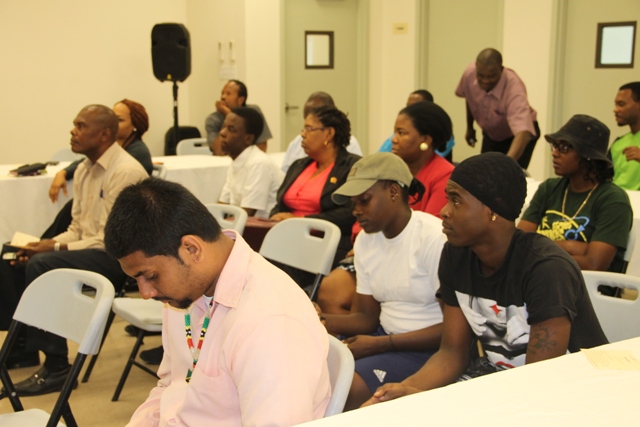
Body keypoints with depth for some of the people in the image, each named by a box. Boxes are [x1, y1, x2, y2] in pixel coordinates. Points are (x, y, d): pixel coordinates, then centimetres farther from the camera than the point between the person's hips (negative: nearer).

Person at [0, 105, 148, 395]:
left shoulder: (126, 172, -17)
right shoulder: (84, 169, 12)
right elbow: (77, 228, 15)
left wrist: (56, 247, -19)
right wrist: (47, 244, -4)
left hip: (118, 259, -9)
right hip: (88, 249, 9)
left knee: (41, 265, -27)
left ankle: (56, 368, -18)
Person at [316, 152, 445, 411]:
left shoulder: (434, 238, -16)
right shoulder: (366, 240, 7)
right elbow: (367, 317, 11)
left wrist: (380, 344, -18)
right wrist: (325, 321, -9)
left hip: (432, 349, -7)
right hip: (386, 338, 7)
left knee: (349, 387, -27)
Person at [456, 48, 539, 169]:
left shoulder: (514, 88, -39)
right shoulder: (470, 73, -24)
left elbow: (523, 132, -51)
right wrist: (469, 127, 12)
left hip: (516, 137, -5)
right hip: (491, 135, 5)